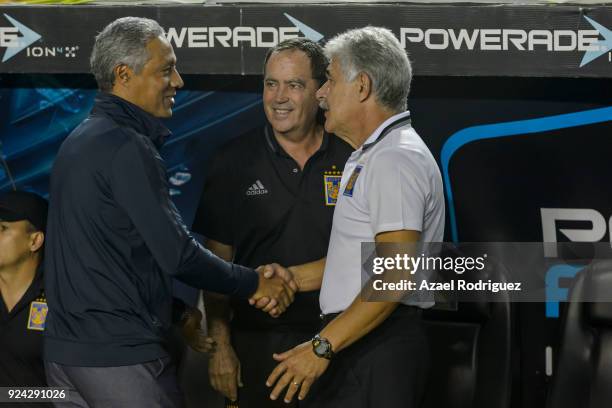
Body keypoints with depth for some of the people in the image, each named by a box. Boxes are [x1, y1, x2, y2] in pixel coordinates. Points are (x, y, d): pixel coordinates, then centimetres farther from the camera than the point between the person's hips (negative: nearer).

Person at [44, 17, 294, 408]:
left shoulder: (80, 140, 14)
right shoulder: (127, 148, -15)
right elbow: (176, 253, -19)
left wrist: (181, 316, 18)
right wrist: (255, 284, -6)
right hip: (121, 356, -9)